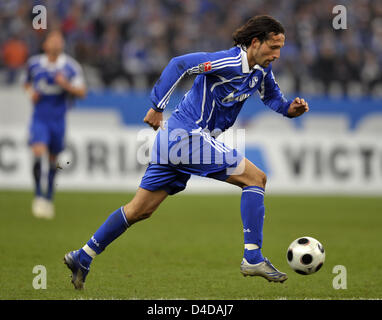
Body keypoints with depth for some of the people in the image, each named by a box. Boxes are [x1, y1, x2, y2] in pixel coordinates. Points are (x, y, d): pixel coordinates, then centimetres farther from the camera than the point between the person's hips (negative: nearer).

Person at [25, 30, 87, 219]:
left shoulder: (71, 67, -4)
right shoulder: (34, 64, 2)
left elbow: (82, 92, -7)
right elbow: (28, 83, 20)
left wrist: (66, 85, -24)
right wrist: (31, 92, -2)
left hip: (58, 119, 0)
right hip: (39, 118, 0)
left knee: (53, 159, 10)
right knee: (38, 153, -20)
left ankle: (49, 198, 27)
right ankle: (38, 196, -11)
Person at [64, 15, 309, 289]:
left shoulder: (262, 69, 9)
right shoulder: (228, 62, -19)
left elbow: (272, 96, 23)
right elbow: (179, 64, -23)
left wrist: (291, 108, 1)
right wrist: (157, 107, -24)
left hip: (174, 141, 9)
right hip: (188, 135, -9)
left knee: (140, 210, 12)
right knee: (256, 178, -10)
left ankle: (82, 258, 17)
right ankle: (253, 258, -9)